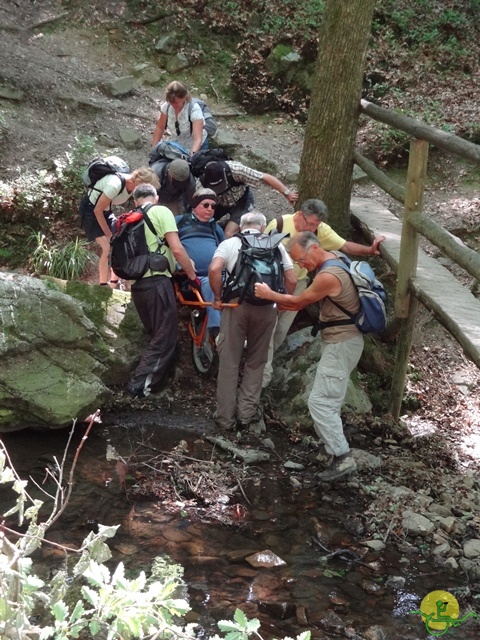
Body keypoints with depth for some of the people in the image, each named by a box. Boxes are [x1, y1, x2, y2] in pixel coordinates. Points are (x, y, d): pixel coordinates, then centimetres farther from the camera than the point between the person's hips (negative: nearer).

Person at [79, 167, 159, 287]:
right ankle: (103, 286, -6)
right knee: (107, 247, -15)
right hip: (90, 209, -8)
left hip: (105, 210, 8)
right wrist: (108, 234, -17)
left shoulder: (133, 185, -11)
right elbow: (97, 210, -25)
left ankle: (114, 283, 14)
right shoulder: (115, 185, -34)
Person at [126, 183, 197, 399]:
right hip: (156, 280, -7)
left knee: (155, 336, 19)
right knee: (165, 339, -3)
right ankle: (139, 385, -12)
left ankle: (143, 382, 17)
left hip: (136, 284, 7)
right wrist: (192, 274, -2)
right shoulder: (161, 211, -1)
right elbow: (176, 249, -11)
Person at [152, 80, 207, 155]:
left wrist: (192, 155, -53)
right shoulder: (166, 106, -16)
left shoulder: (194, 109, -29)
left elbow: (198, 139, -37)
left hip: (197, 147, -4)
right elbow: (160, 128, -1)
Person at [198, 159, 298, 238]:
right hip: (219, 203, 3)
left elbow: (266, 178, -33)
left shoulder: (236, 170, -37)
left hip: (240, 202, -2)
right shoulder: (201, 183, -31)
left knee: (229, 234, -23)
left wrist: (287, 193, -36)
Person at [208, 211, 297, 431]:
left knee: (229, 361, 7)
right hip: (266, 307, 1)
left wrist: (217, 297, 2)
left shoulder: (229, 243, 9)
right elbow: (291, 279, 7)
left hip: (236, 304, -1)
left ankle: (225, 416, 10)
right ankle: (247, 411, 16)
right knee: (256, 361, 15)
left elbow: (214, 269, -9)